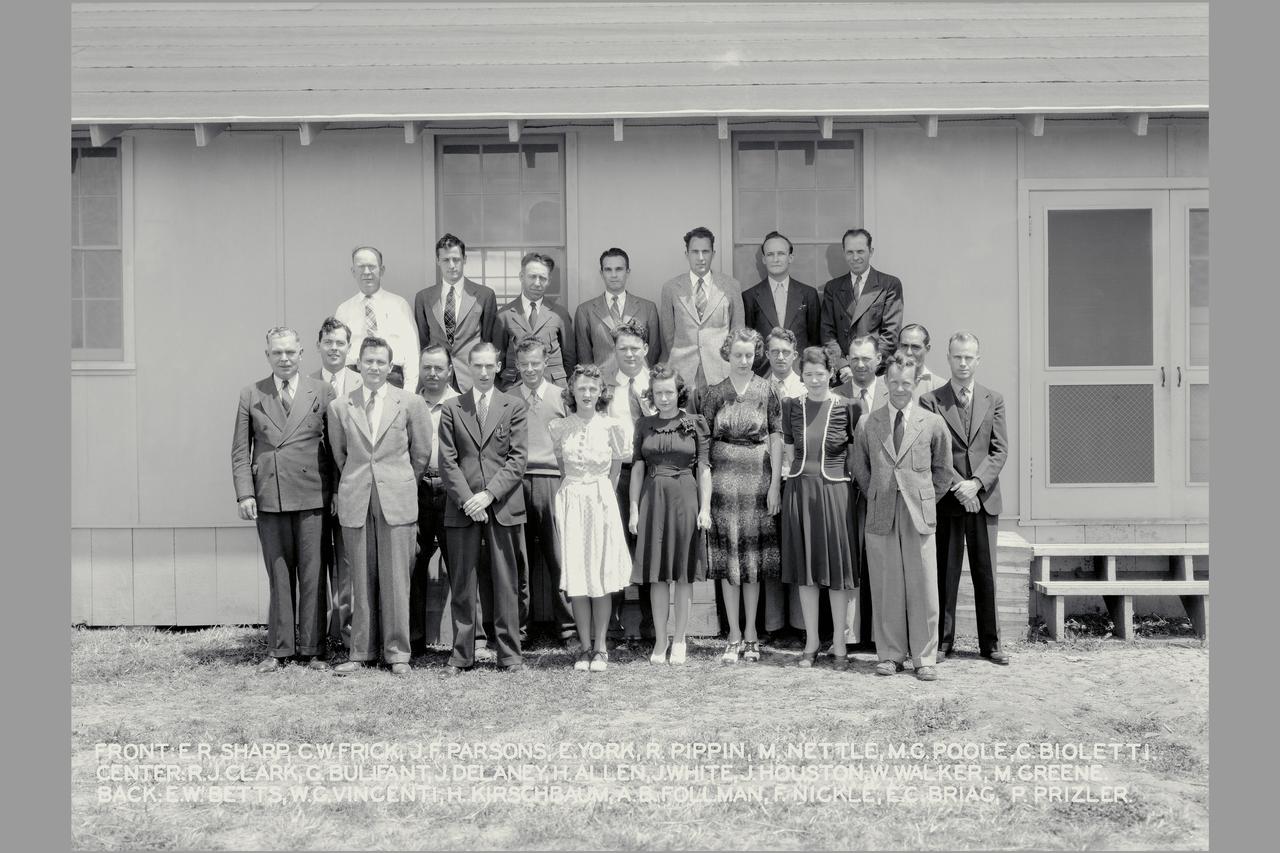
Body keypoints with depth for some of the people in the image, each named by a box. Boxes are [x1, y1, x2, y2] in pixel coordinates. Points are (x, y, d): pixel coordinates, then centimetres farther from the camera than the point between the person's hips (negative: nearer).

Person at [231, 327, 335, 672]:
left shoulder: (322, 393, 4)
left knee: (312, 576, 2)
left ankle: (313, 649, 12)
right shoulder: (251, 395, 8)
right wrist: (245, 493, -3)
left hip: (312, 497, -1)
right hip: (269, 498, 1)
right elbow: (240, 450, 7)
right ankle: (278, 650, 16)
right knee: (278, 577, 8)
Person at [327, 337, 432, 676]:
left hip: (397, 500, -1)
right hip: (355, 502, 2)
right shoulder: (339, 407, 6)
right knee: (361, 579, 5)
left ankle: (397, 652, 9)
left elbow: (422, 452, 8)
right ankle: (360, 651, 14)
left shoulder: (411, 404, 2)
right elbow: (339, 455, 16)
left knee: (395, 577, 0)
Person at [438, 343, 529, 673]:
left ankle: (509, 654, 10)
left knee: (505, 583, 3)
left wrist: (489, 494, -10)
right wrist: (466, 499, -8)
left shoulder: (514, 407, 8)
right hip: (462, 508, 1)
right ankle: (461, 655, 11)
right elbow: (447, 461, 3)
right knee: (462, 585, 3)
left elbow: (518, 459, 1)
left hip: (503, 506, 0)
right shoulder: (452, 409, 10)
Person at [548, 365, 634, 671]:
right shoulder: (559, 428, 3)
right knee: (575, 576, 2)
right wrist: (578, 490, 10)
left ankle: (600, 647, 9)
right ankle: (585, 647, 10)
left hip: (602, 502, -1)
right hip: (571, 502, 1)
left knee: (601, 575, 1)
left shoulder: (611, 426, -1)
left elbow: (615, 471, 8)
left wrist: (601, 495, 8)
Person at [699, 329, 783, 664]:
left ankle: (750, 631, 16)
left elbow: (776, 439, 2)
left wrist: (775, 484, -4)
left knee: (753, 557, 5)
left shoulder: (767, 391, 2)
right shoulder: (713, 393, 4)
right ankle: (734, 635, 11)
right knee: (727, 557, 3)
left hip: (758, 480, 0)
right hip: (723, 480, 1)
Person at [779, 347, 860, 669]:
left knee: (837, 568, 4)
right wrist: (788, 471, 0)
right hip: (799, 491, 3)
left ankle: (839, 644, 14)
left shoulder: (846, 408, -3)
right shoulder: (792, 407, 5)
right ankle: (811, 642, 19)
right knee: (805, 569, 9)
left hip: (834, 491, -3)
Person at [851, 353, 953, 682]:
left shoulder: (932, 423, 3)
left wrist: (926, 499, 8)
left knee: (923, 587, 0)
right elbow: (860, 468, 16)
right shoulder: (868, 424, 6)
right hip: (880, 515, 1)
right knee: (885, 587, 4)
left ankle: (924, 658, 10)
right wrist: (876, 497, 9)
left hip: (919, 513, -1)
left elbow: (943, 469, 13)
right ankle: (890, 655, 15)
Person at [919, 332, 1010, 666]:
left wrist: (977, 483, -11)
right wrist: (957, 486, -14)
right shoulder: (931, 401, 3)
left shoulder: (993, 400, 10)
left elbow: (1000, 450, 3)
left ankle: (990, 642, 13)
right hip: (947, 499, -2)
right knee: (945, 573, 2)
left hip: (984, 498, 2)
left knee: (986, 573, 5)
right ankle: (942, 641, 10)